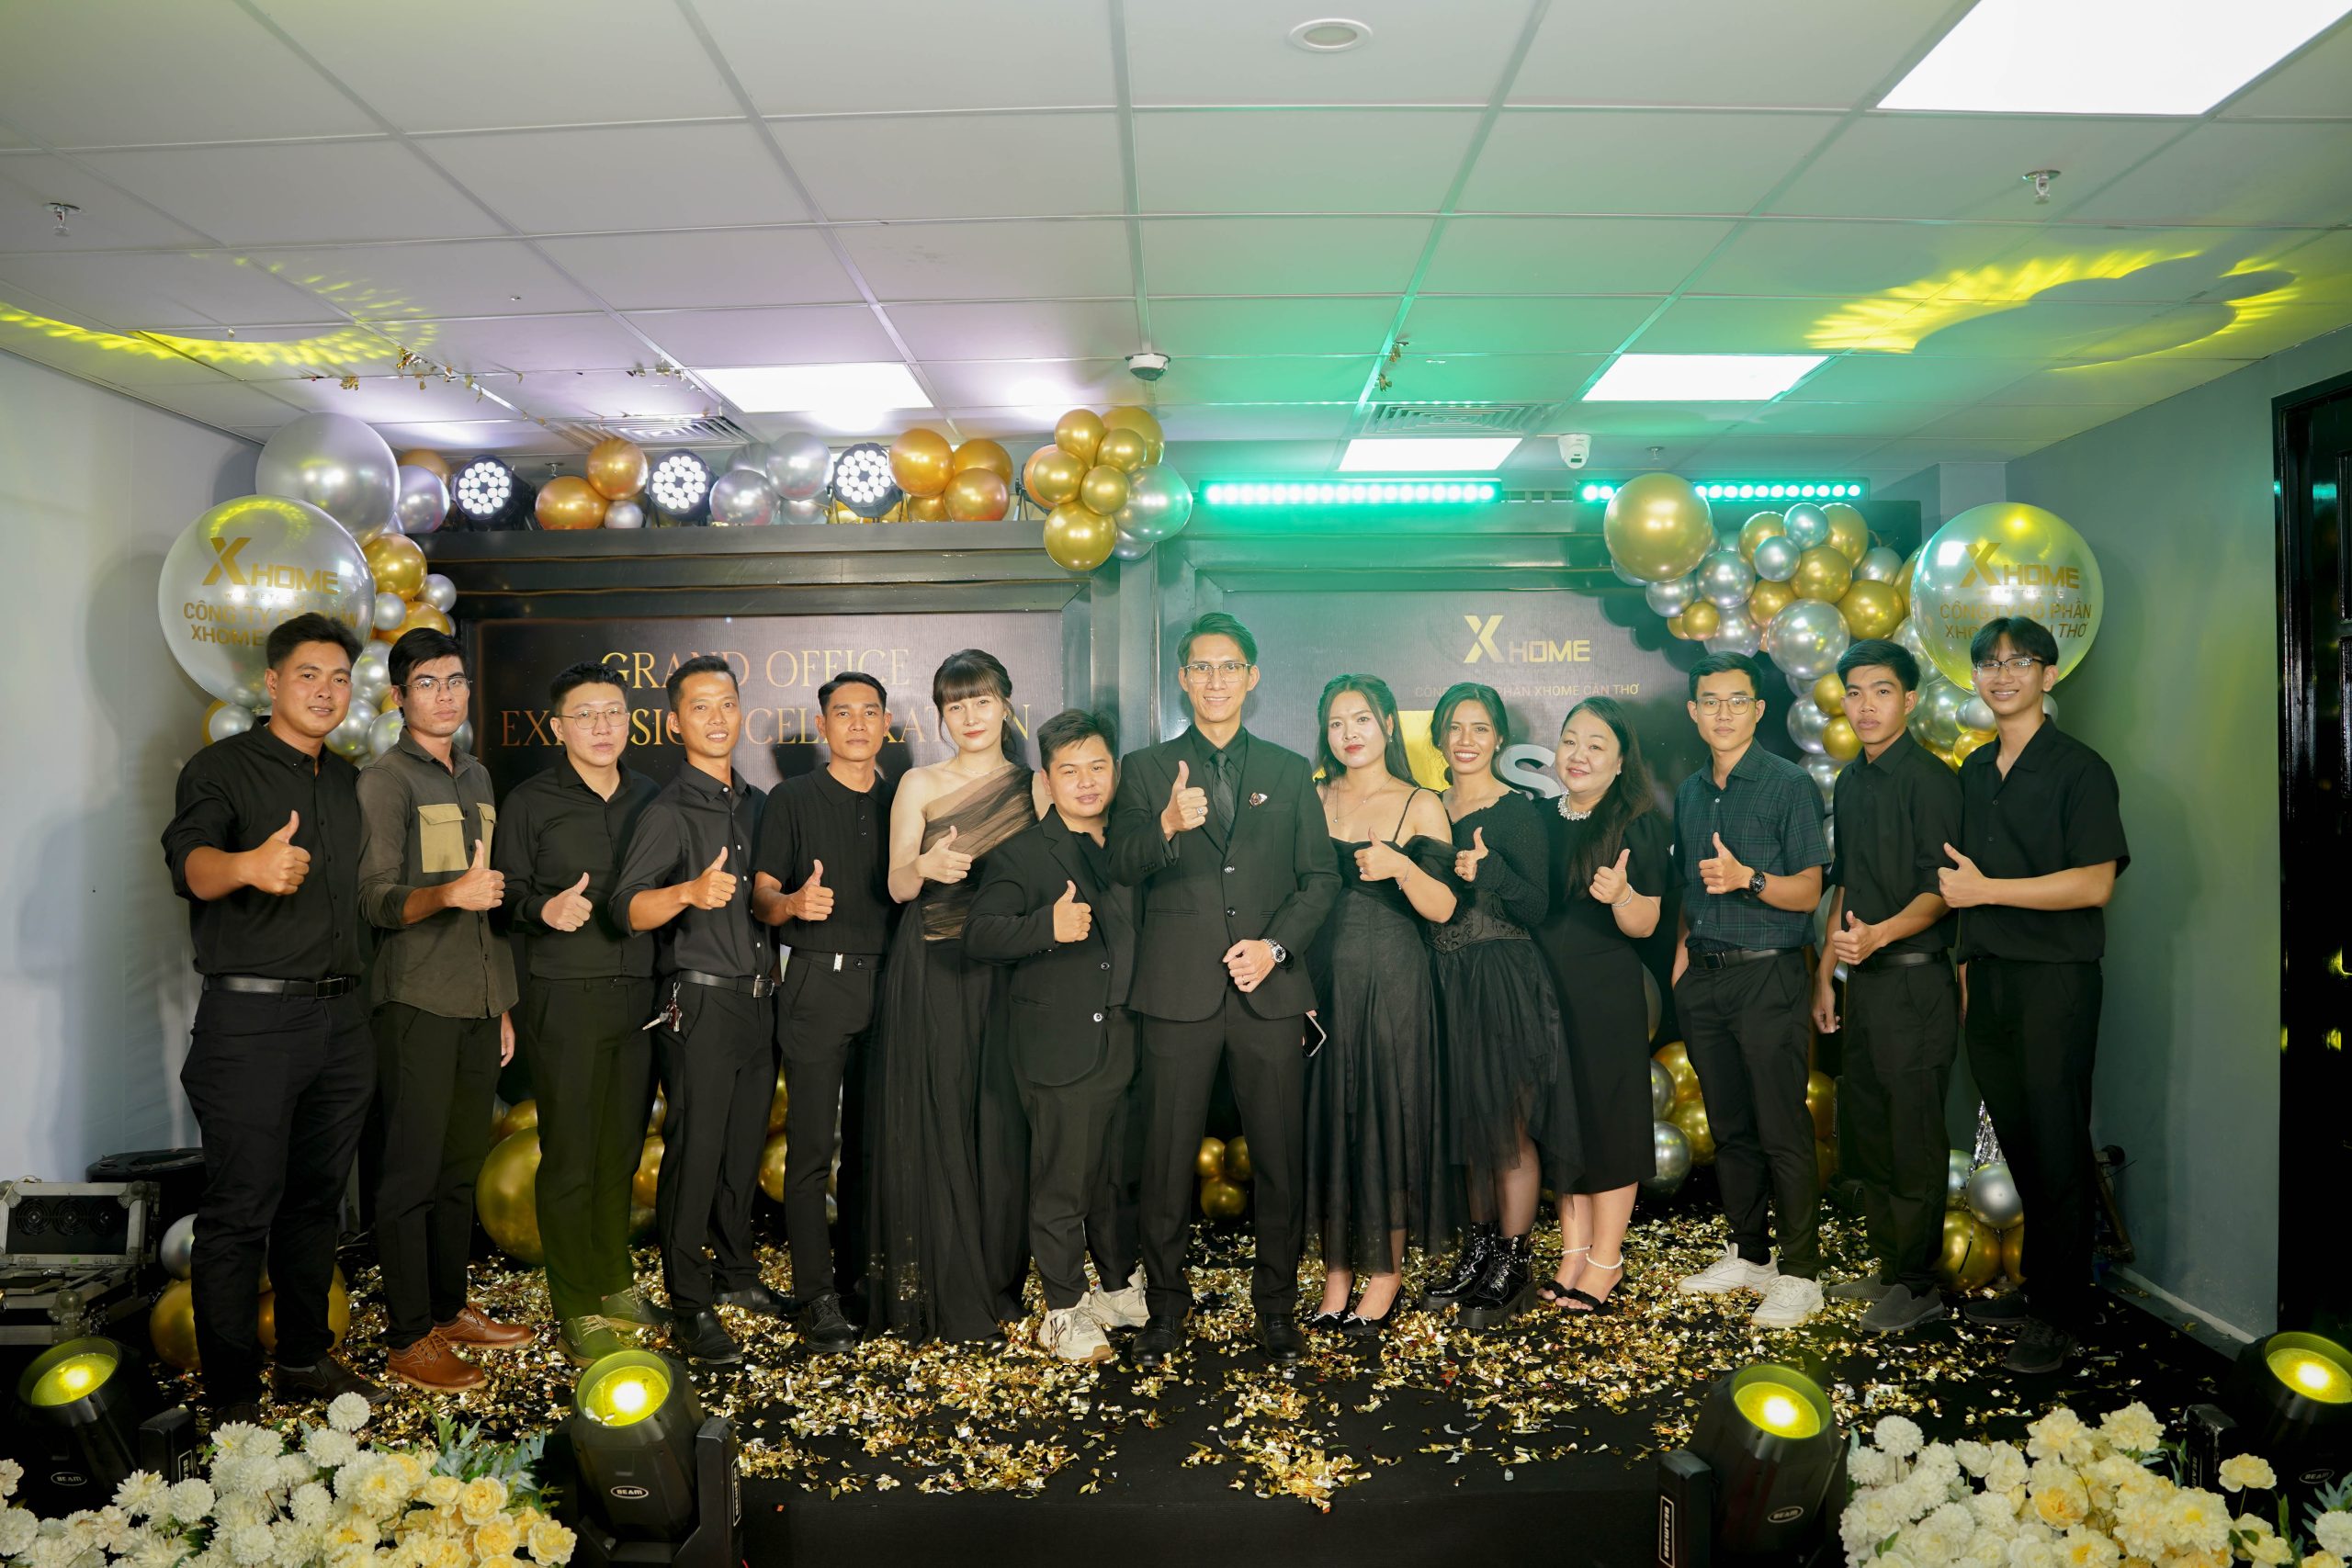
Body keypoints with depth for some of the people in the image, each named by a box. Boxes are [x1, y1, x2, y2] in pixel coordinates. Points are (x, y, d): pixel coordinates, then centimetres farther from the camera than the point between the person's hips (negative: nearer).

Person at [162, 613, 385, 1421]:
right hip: (252, 1020, -6)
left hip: (341, 1018, 6)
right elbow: (189, 861, -22)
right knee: (241, 1209, -2)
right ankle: (232, 1397, 8)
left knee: (317, 1196, 14)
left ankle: (305, 1359, 27)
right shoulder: (222, 768, -3)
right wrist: (247, 864, -43)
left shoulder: (348, 782, 16)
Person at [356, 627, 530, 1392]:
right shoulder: (384, 780, -5)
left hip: (477, 1004, 6)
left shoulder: (477, 777, 16)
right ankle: (407, 1337, 8)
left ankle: (448, 1307, 24)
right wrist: (449, 894, -34)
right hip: (416, 1003, -6)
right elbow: (376, 899, -14)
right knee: (412, 1170, -1)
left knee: (463, 1164, 12)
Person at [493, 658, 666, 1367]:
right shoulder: (532, 801, 0)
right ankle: (578, 1312, 10)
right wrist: (544, 908, -21)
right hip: (564, 997, -4)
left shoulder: (648, 797, 12)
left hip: (638, 994, 4)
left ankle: (615, 1285, 27)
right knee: (570, 1156, 0)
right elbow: (505, 891, -2)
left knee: (622, 1148, 12)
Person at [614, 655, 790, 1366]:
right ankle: (690, 1305, 7)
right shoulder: (667, 811, -9)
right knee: (696, 1149, -3)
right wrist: (690, 892, -36)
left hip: (758, 998, 6)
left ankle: (736, 1273, 28)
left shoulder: (754, 804, 13)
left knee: (745, 1145, 14)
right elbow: (629, 909, -21)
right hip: (698, 1003, -6)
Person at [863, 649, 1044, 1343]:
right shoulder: (919, 785, 2)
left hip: (1007, 971, 2)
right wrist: (926, 866, -23)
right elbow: (898, 887, -3)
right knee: (932, 1122, -1)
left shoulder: (1033, 785, 9)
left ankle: (999, 1281, 17)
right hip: (932, 975, -2)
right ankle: (939, 1290, 10)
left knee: (1000, 1123, 4)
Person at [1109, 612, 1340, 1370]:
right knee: (1167, 1156, 5)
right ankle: (1167, 1302, 21)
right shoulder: (1147, 769, 7)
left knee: (1278, 1155, 7)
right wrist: (1168, 825, -26)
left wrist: (1276, 945, -7)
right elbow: (1121, 867, -6)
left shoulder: (1290, 772, 12)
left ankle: (1276, 1302, 22)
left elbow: (1321, 876, 8)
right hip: (1179, 989, -1)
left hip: (1270, 989, 1)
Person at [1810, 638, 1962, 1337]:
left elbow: (1942, 890, -15)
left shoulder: (1929, 779, -10)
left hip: (1914, 979, -8)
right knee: (1866, 1128, 14)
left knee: (1914, 1136, -1)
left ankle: (1919, 1285, 10)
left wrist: (1880, 934, -31)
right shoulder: (1850, 783, 14)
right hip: (1863, 980, 8)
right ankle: (1889, 1266, 26)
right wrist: (1825, 973, 18)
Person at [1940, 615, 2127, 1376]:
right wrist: (1966, 967, 11)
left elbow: (2094, 884, -15)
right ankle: (2037, 1287, 25)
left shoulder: (2079, 769, -6)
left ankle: (2063, 1314, 10)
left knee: (2057, 1146, 0)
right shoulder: (1975, 770, 14)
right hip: (1987, 976, 6)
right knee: (2016, 1140, 13)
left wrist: (1985, 890, -14)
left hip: (2054, 978, -6)